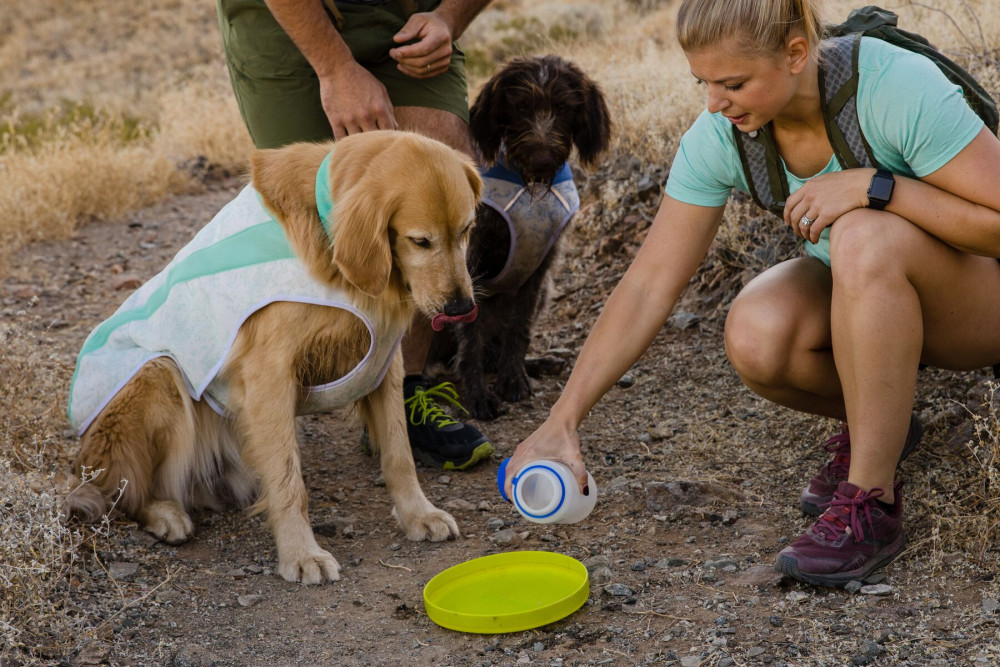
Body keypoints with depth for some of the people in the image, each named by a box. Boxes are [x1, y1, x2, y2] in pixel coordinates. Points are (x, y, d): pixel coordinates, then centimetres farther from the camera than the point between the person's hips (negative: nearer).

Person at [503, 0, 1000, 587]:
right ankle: (874, 421, 3)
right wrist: (562, 422, -19)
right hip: (864, 294, 4)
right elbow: (650, 282, -15)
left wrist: (876, 185, -35)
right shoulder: (721, 136, -16)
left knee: (864, 236, -37)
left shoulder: (898, 87, -29)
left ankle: (871, 506, -25)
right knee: (755, 336, -30)